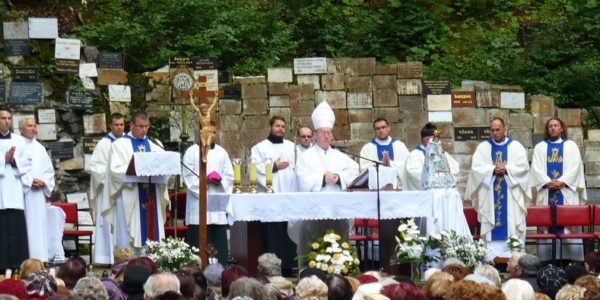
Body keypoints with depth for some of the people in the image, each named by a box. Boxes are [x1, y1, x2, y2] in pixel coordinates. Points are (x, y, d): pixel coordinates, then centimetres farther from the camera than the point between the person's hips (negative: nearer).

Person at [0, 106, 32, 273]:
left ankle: (16, 266, 2)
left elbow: (27, 161, 8)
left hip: (15, 191, 3)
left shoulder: (19, 141, 15)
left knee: (16, 228, -1)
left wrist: (14, 160, -8)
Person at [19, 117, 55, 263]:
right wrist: (29, 181, -13)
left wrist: (44, 182, 0)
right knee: (25, 227, -8)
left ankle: (40, 258, 5)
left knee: (39, 225, 4)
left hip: (38, 193, 6)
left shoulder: (39, 148, 17)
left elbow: (49, 170, 19)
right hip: (22, 192, -6)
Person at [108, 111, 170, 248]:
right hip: (130, 199, -4)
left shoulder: (155, 145, 17)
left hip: (152, 197, 4)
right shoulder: (119, 145, 4)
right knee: (132, 238, -7)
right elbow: (116, 170, -7)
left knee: (153, 234, 1)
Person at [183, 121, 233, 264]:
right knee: (199, 242, -6)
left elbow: (229, 176, 12)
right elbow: (188, 177, -3)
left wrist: (220, 180, -9)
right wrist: (204, 180, -17)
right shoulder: (192, 152, 2)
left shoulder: (221, 152, 13)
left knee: (219, 240, 2)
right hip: (198, 200, -4)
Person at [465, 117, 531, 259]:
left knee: (512, 225, -5)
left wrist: (507, 169, -17)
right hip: (490, 197, 1)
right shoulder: (482, 148, 10)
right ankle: (492, 256, -5)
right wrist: (493, 169, -17)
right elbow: (476, 168, -2)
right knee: (492, 230, -4)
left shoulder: (516, 147, 8)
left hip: (511, 195, -1)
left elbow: (523, 166, -3)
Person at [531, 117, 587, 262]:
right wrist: (548, 182, -13)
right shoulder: (540, 147, 14)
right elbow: (536, 168, 3)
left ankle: (572, 263, -6)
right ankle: (547, 263, -3)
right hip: (546, 192, 1)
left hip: (566, 191, -1)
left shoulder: (571, 146, 11)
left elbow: (575, 167, -1)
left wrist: (562, 182, -14)